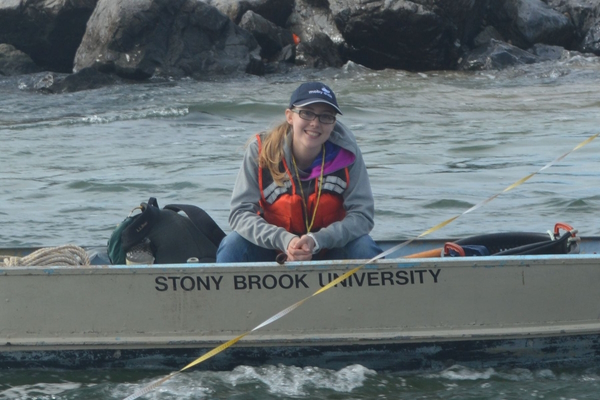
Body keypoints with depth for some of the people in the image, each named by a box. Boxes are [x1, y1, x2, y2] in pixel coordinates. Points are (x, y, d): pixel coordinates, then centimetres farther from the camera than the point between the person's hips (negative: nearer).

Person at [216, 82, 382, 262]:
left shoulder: (346, 152, -15)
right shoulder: (261, 150, -16)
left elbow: (362, 215, -16)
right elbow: (240, 213, -18)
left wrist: (316, 241, -32)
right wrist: (284, 241, -34)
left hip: (329, 251, 1)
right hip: (273, 251, 0)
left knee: (364, 247, -27)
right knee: (232, 246, -27)